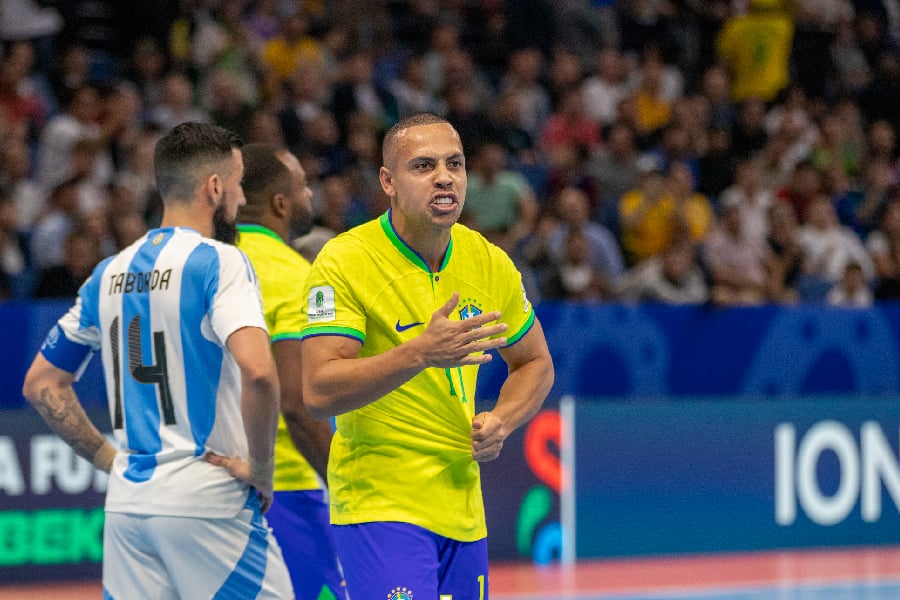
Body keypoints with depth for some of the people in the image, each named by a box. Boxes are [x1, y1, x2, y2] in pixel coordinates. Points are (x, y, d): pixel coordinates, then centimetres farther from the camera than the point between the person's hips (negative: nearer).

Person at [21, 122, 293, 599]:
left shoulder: (110, 273, 12)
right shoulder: (219, 262, -9)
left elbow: (41, 384, 17)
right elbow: (258, 370, -25)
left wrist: (107, 457, 16)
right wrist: (261, 467, -12)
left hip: (126, 502, 7)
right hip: (206, 498, -7)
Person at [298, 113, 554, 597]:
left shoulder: (488, 262, 5)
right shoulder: (344, 262, -12)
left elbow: (535, 364, 20)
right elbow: (318, 393, -20)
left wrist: (501, 422, -1)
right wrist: (420, 353, -31)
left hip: (463, 508, 6)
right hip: (379, 502, -6)